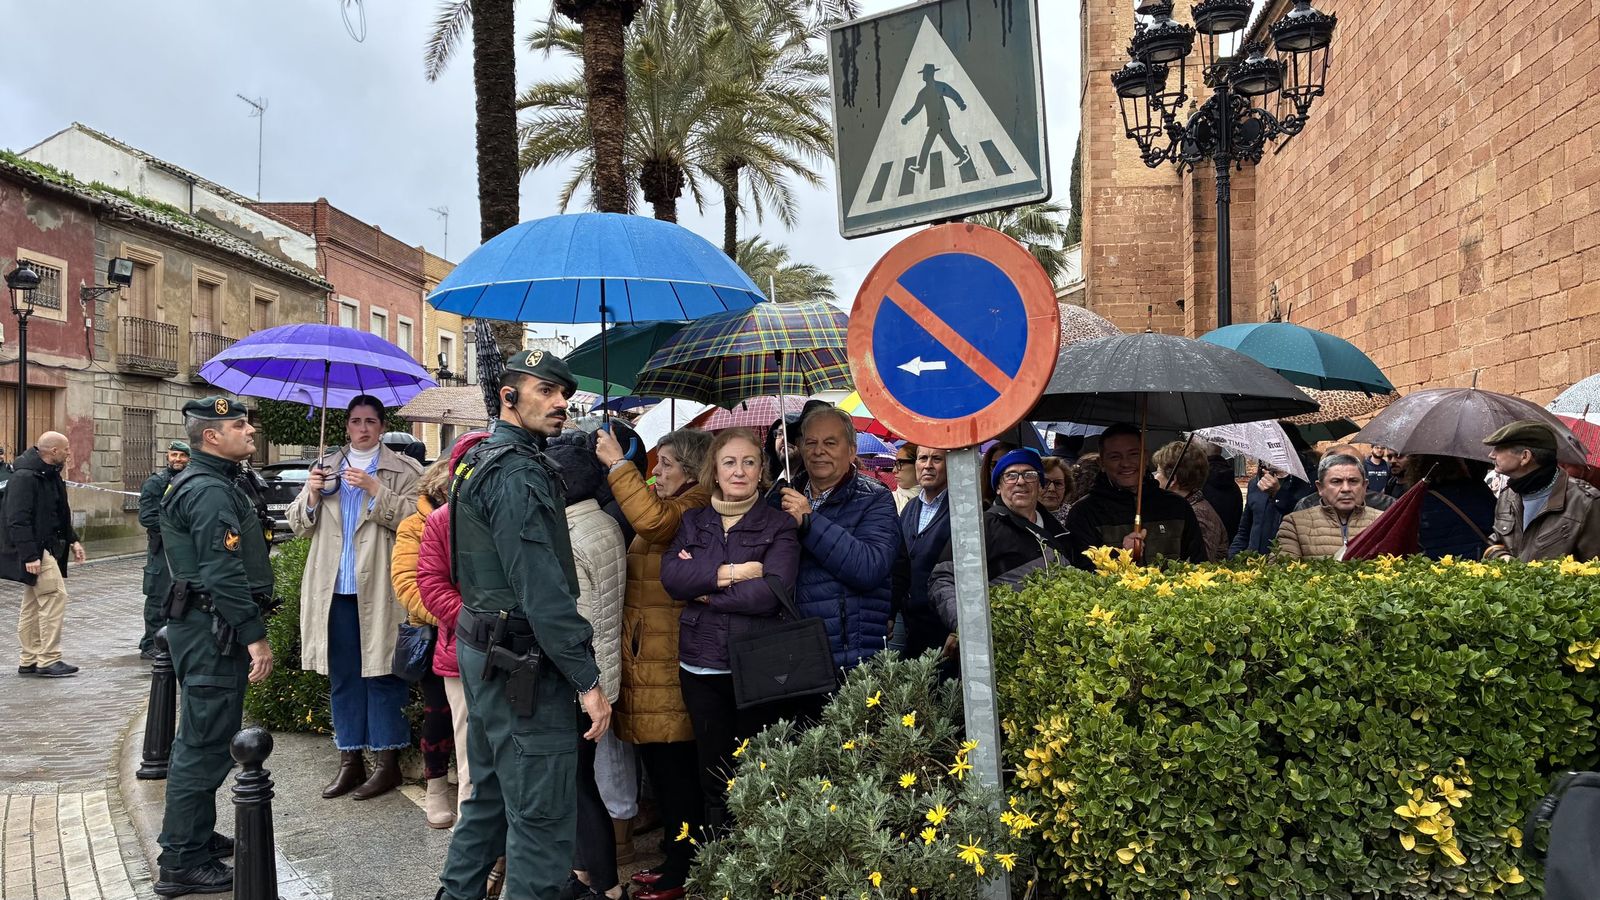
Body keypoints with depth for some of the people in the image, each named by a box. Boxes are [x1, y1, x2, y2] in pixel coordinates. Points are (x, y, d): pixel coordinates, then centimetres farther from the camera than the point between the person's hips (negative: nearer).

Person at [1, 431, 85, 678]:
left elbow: (60, 514, 24)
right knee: (55, 596, -13)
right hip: (35, 550, -10)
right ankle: (48, 660, -8)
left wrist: (72, 540, 16)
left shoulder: (51, 475, 13)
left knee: (33, 603, 14)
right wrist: (30, 555, -26)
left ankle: (29, 661, 22)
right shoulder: (24, 477, -18)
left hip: (48, 548, 10)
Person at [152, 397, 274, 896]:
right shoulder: (211, 491, -17)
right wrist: (255, 636, -22)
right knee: (205, 743, -5)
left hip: (204, 627, 11)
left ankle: (195, 837, 33)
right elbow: (224, 574, -24)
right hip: (214, 631, -11)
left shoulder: (203, 483, 17)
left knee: (203, 738, 20)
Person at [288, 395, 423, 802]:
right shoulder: (326, 468, 15)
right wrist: (311, 494, -5)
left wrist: (375, 488, -18)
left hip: (379, 589, -4)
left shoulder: (402, 471, 2)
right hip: (335, 589, 4)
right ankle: (350, 760, 20)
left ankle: (388, 761, 10)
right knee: (342, 677, 10)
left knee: (382, 674, 0)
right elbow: (300, 525, 14)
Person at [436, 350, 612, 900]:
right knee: (542, 818, -4)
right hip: (522, 662, -11)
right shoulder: (519, 473, -18)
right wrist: (588, 679, -21)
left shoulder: (481, 461, 15)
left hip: (484, 648, 11)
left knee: (491, 794, 21)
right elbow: (541, 588, -24)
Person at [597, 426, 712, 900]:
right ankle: (676, 858, 24)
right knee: (663, 765, 14)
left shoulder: (698, 505, -12)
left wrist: (618, 463, -25)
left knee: (674, 767, -3)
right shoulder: (669, 506, 20)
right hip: (647, 658, 10)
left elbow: (653, 519, -31)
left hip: (669, 661, -10)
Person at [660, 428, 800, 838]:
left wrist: (704, 586, -8)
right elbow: (671, 575, -6)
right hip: (701, 666, 3)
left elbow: (773, 591, -15)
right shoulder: (694, 522, 11)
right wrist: (729, 573, -15)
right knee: (714, 775, 12)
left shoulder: (778, 525, 0)